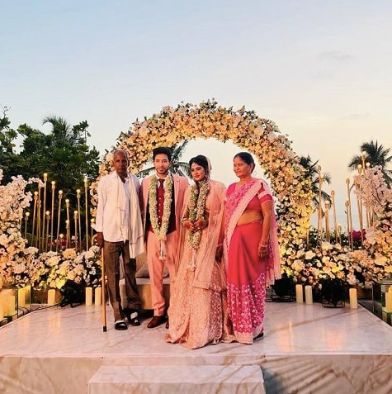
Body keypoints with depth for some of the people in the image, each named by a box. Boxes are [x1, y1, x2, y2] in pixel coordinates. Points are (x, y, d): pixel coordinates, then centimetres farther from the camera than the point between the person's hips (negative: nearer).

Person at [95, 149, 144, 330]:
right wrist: (99, 231, -2)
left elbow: (138, 206, 9)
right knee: (113, 274, 1)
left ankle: (132, 309, 20)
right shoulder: (105, 181, 2)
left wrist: (139, 231, 6)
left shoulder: (135, 181, 7)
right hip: (111, 232, -2)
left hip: (130, 232, 2)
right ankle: (118, 315, 7)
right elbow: (101, 206, 2)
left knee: (130, 271, 8)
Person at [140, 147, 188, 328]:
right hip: (152, 234, 3)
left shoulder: (181, 182, 0)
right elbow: (142, 209, 11)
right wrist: (143, 232, 7)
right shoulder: (146, 182, 9)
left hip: (173, 233, -3)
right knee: (154, 275, 9)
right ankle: (158, 312, 21)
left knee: (176, 275, 3)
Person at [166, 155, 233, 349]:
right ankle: (186, 326, 19)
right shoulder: (190, 190, 15)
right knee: (188, 280, 7)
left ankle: (206, 329, 4)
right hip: (192, 241, 6)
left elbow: (224, 216, -5)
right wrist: (186, 222, -2)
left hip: (210, 240, -5)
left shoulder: (218, 188, -2)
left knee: (206, 280, -6)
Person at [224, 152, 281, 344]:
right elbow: (226, 216, 14)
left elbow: (268, 215, -10)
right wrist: (223, 240, 9)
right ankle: (240, 327, 22)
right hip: (234, 239, 6)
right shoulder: (231, 189, 14)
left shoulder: (259, 186, -4)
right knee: (236, 280, 8)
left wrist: (264, 242, -16)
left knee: (253, 280, 3)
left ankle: (254, 327, 18)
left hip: (252, 237, -5)